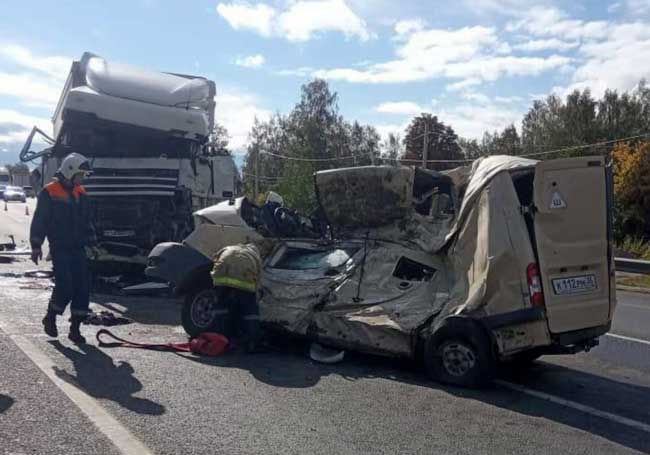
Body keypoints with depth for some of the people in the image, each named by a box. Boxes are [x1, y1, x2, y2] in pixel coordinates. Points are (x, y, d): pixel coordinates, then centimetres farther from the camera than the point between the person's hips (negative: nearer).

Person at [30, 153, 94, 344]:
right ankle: (50, 318, 15)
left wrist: (91, 243, 15)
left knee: (83, 288, 0)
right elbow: (39, 221, -5)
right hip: (59, 249, -6)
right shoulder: (49, 192, -6)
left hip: (78, 249, 6)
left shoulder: (81, 193, 13)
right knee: (65, 287, -12)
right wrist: (36, 246, -8)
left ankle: (75, 328, 9)